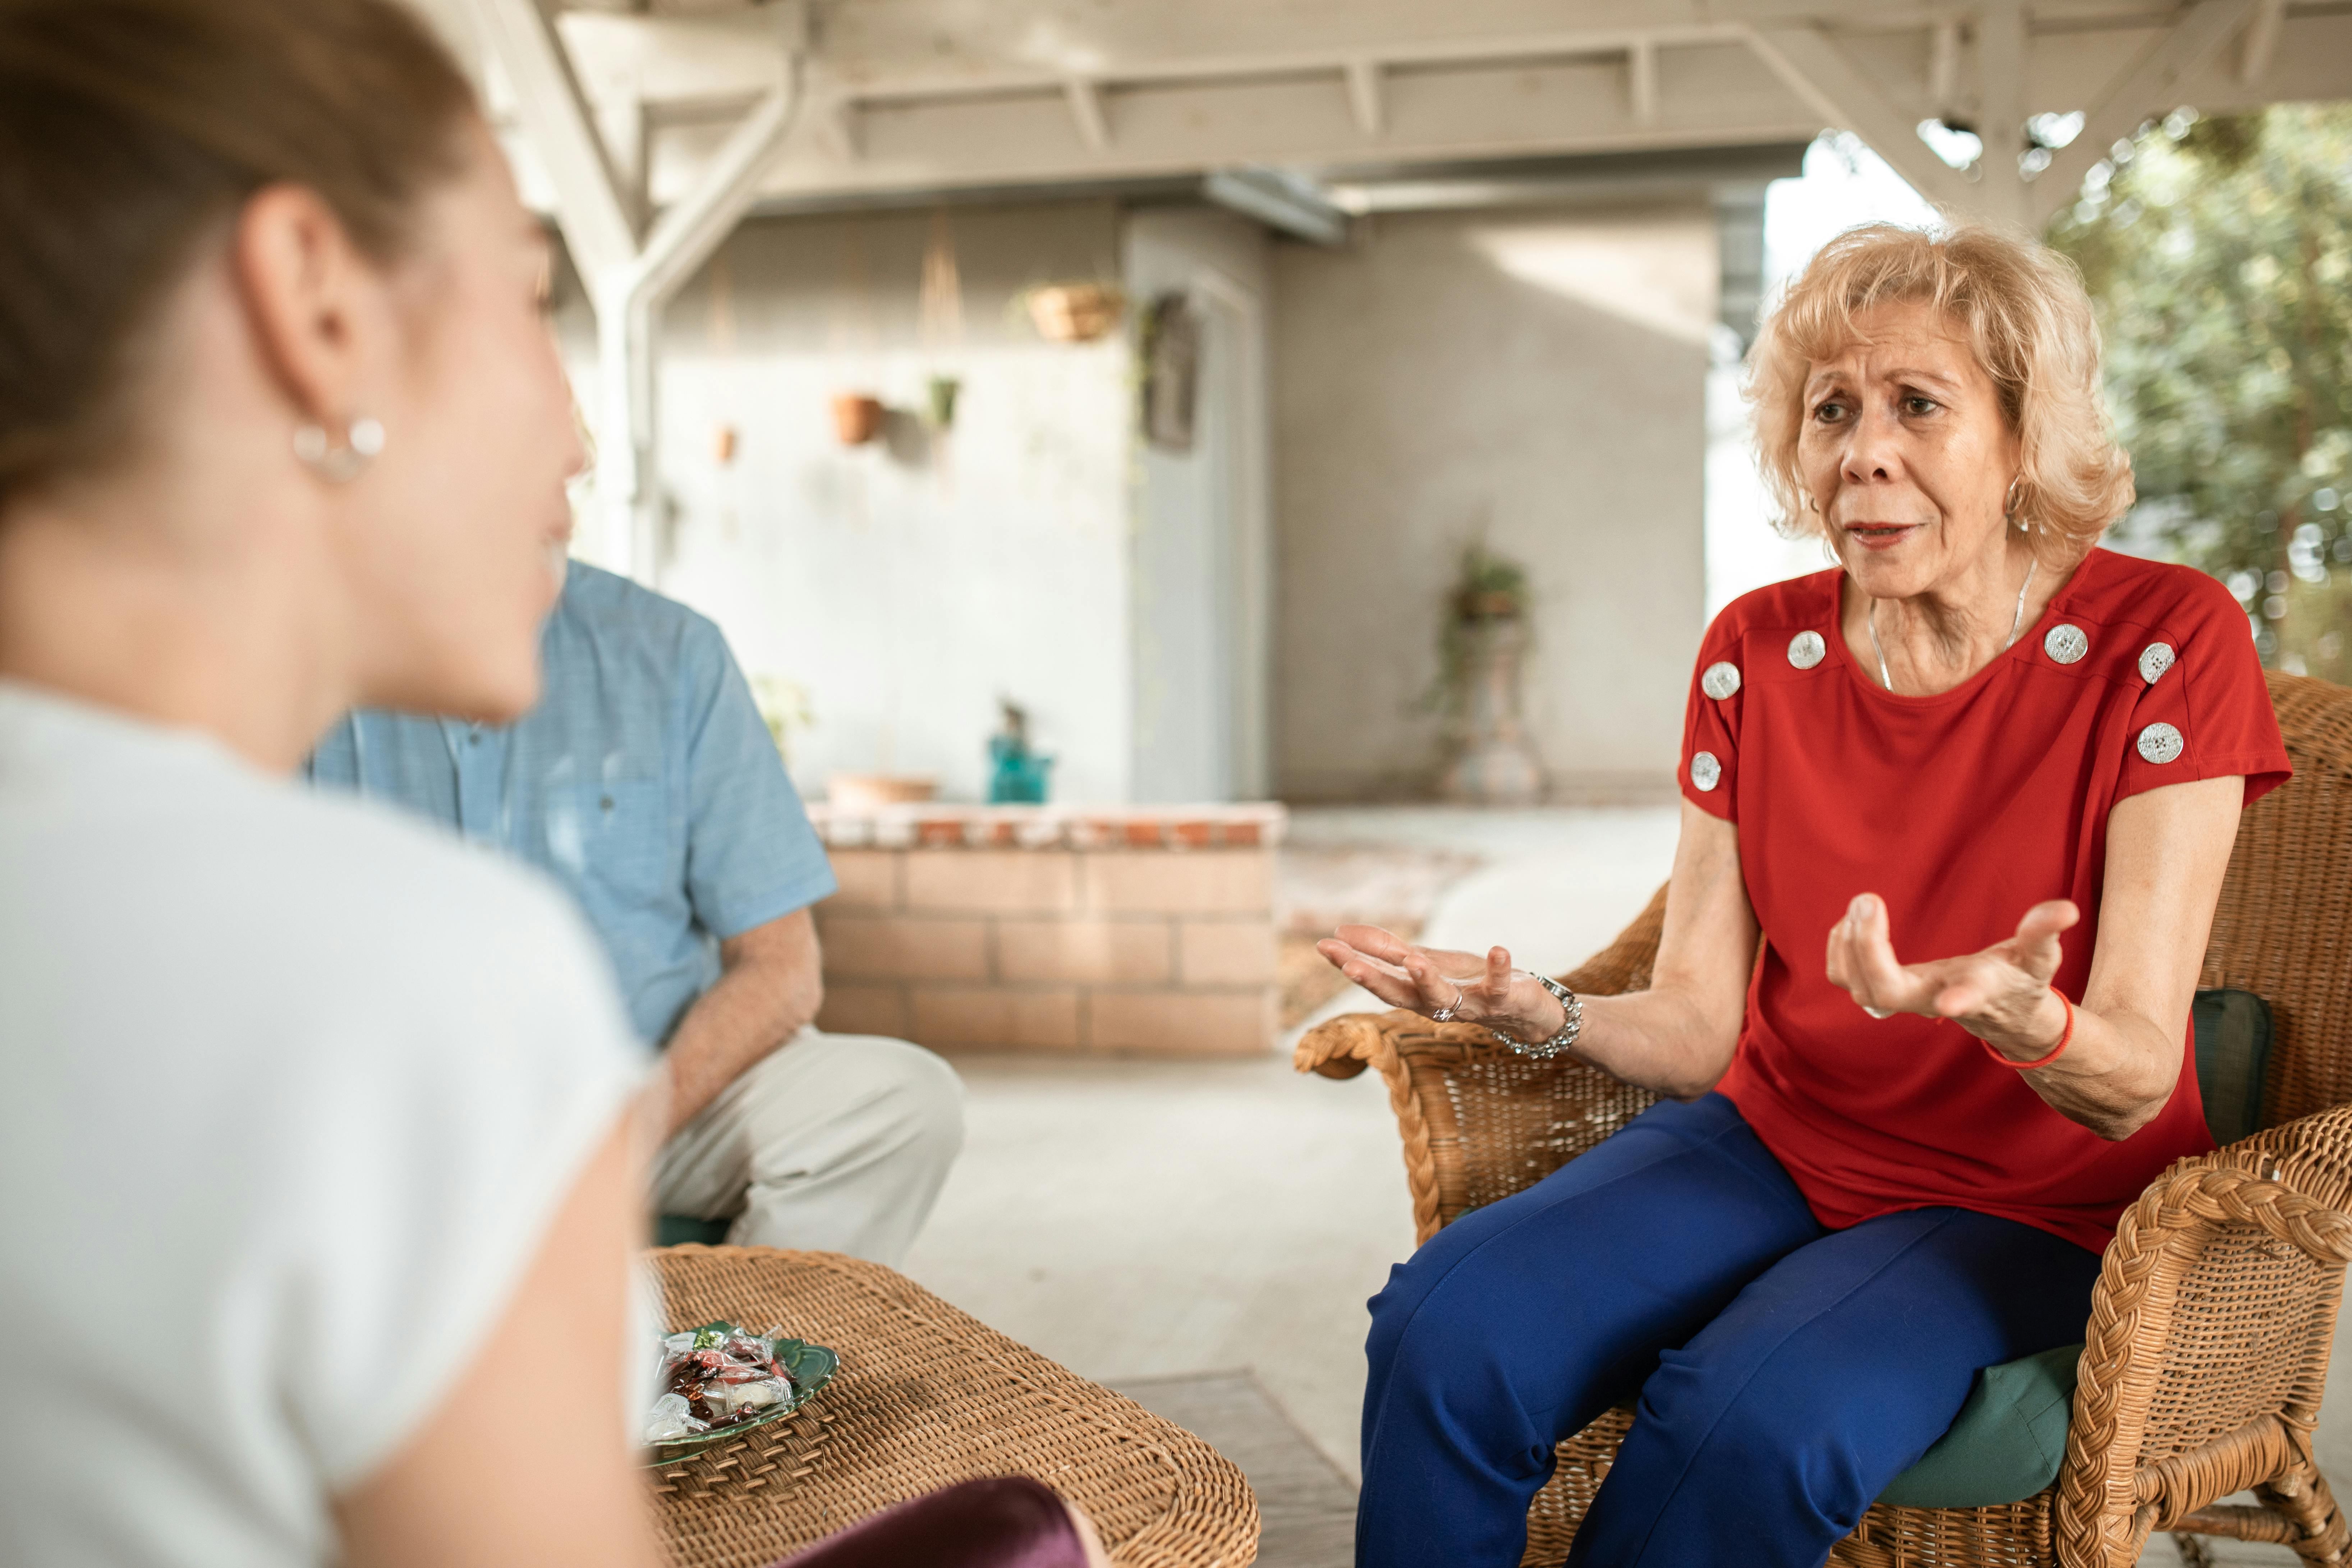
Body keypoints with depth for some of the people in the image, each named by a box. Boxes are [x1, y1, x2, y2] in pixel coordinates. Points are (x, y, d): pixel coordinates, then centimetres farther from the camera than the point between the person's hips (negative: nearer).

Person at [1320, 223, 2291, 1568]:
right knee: (1448, 1328, -24)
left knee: (1757, 1418, -32)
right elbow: (1699, 1030, -2)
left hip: (2028, 1205, -3)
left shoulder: (2167, 641, -12)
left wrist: (2018, 1019, -40)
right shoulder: (1758, 654, 0)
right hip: (1774, 1144, 3)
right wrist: (1542, 1013, -24)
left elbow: (2134, 1081, -16)